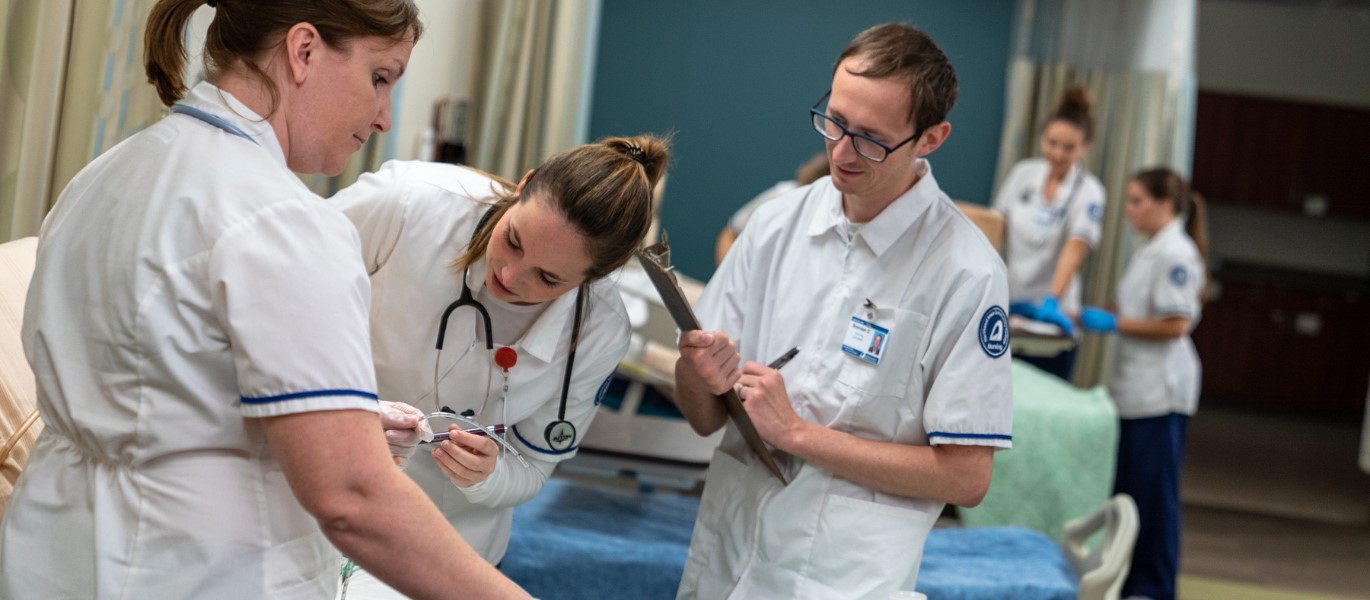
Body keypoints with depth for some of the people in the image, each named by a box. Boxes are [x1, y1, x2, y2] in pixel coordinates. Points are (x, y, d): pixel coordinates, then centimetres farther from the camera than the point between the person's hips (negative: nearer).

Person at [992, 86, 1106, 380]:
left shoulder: (1088, 191, -7)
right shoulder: (1023, 173, 6)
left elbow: (1075, 249, -18)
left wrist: (1052, 302, -31)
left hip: (1049, 314, -3)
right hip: (1006, 305, 4)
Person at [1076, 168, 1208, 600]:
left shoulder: (1176, 254, -15)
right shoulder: (1150, 251, 15)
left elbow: (1175, 324, -20)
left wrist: (1113, 324, -15)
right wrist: (1090, 317, 10)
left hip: (1160, 392, -9)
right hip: (1135, 387, 9)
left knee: (1154, 491, -1)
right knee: (1128, 489, 13)